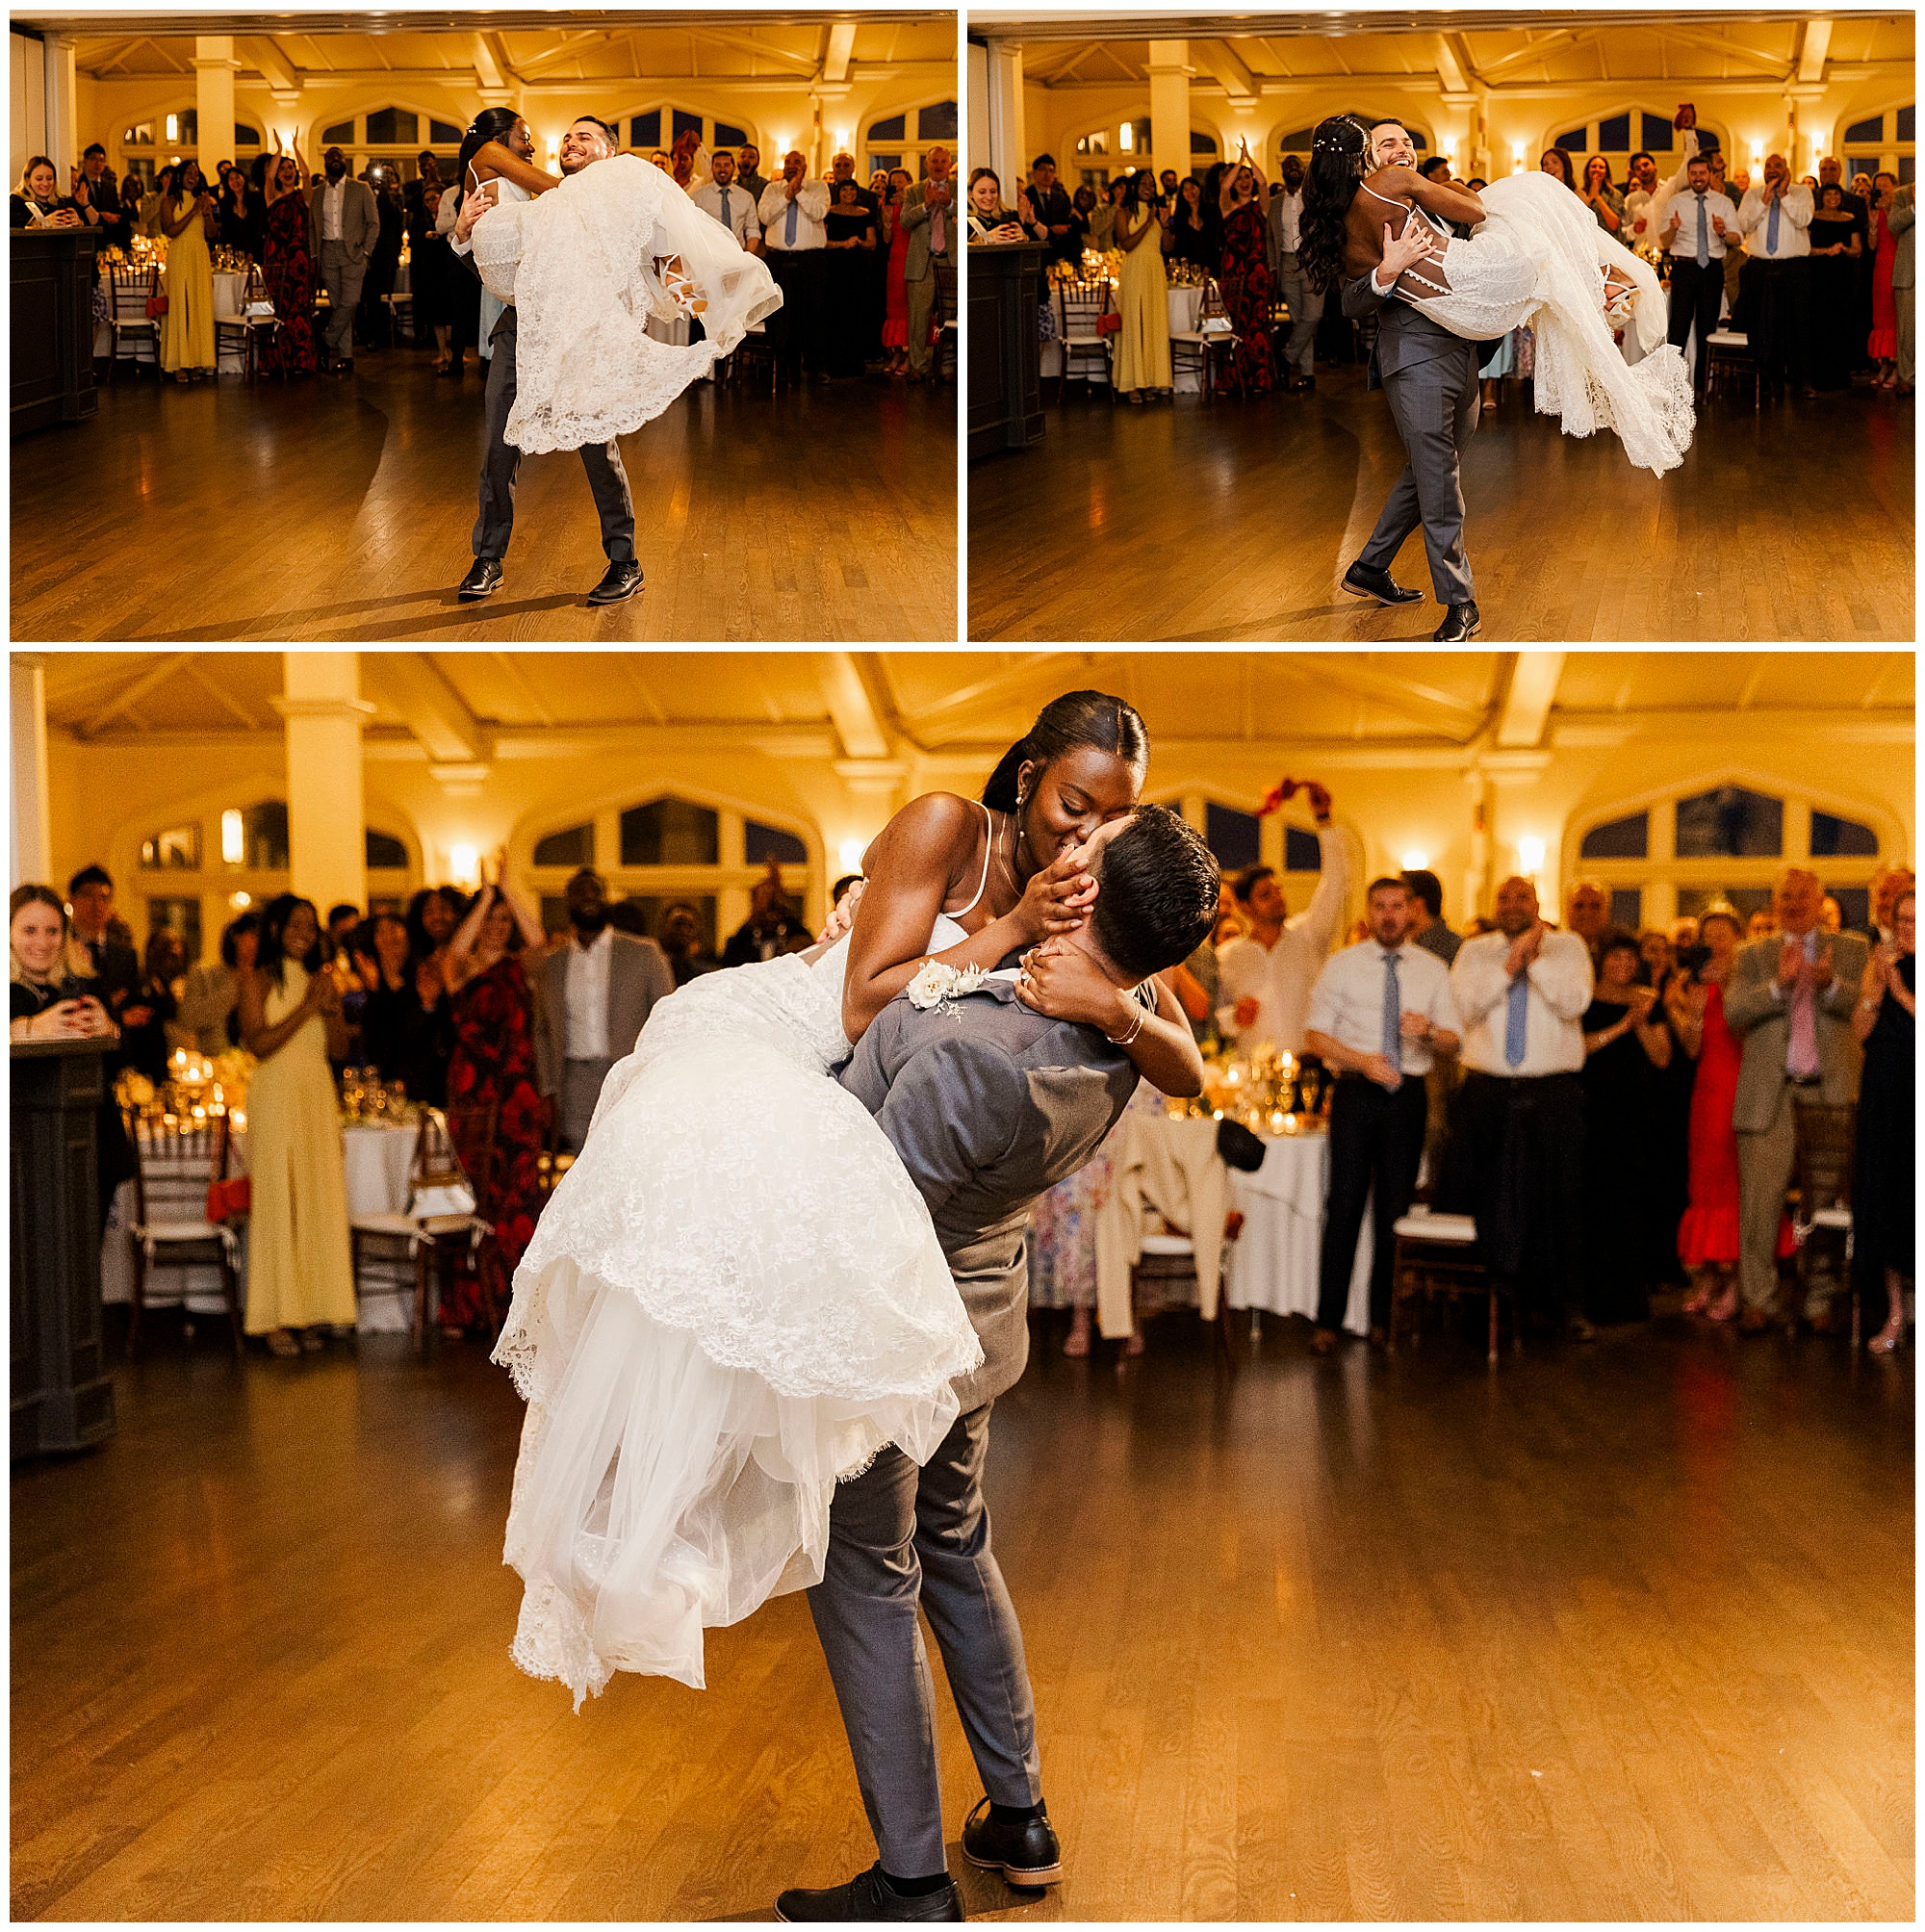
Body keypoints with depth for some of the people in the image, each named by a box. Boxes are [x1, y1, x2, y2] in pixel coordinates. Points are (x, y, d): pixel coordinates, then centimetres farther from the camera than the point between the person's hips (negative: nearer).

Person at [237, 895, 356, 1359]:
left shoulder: (321, 980, 15)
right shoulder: (259, 981, 1)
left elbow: (340, 1049, 11)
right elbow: (258, 1044, -11)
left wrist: (330, 1009, -6)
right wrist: (304, 1010, -13)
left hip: (318, 1096, 5)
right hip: (276, 1095, -5)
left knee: (320, 1203, 1)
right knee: (277, 1203, -7)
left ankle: (311, 1311, 7)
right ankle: (277, 1319, -5)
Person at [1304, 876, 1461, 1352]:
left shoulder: (1433, 970, 9)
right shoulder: (1341, 965, 4)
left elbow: (1453, 1041, 9)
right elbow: (1315, 1035, 0)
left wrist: (1428, 1031, -14)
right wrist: (1362, 1060, -16)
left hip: (1408, 1096, 2)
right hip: (1356, 1094, -2)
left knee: (1395, 1208, 5)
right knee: (1345, 1205, -5)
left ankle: (1382, 1318, 14)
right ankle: (1328, 1321, -1)